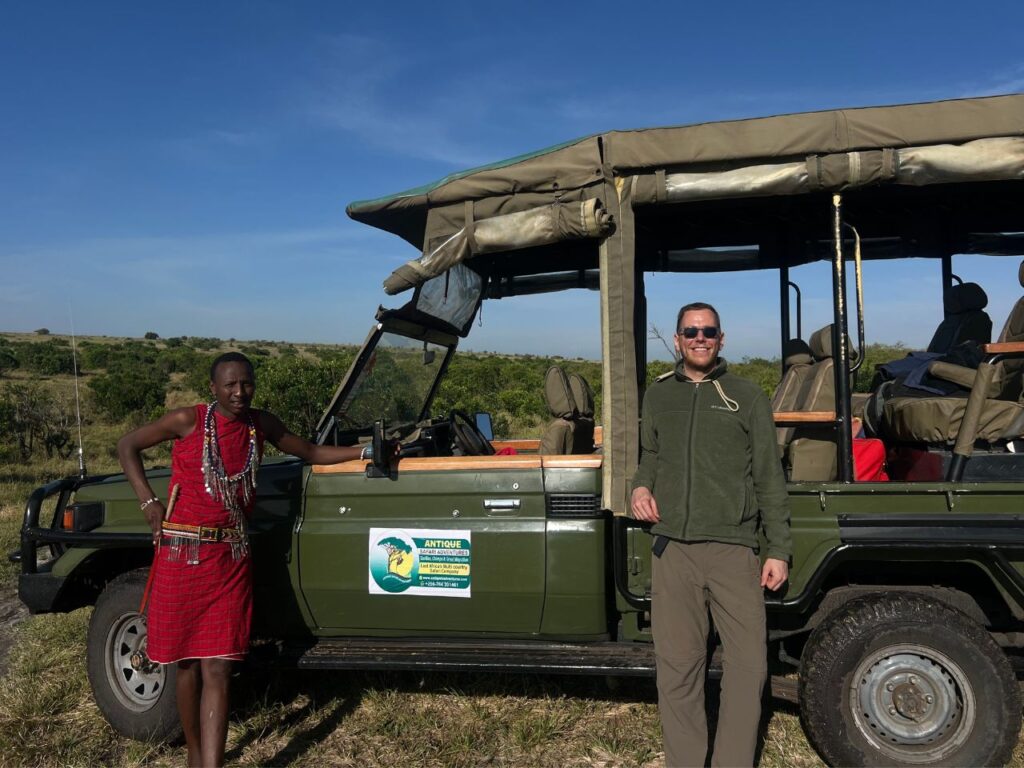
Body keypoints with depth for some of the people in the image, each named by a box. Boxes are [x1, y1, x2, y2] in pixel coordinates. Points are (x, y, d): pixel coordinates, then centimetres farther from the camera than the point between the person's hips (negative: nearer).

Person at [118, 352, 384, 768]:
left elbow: (311, 452, 15)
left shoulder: (262, 424, 4)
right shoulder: (188, 420, -6)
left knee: (217, 668, -2)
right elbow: (127, 445, 5)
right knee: (187, 663, 11)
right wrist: (148, 501, -3)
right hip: (182, 553, -1)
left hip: (231, 559, 2)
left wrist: (365, 451, 6)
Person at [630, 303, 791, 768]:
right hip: (673, 549, 2)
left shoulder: (747, 397, 7)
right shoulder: (657, 397, 14)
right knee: (677, 667, 7)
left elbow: (768, 478, 5)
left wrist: (779, 550, 1)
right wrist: (640, 486, 3)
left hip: (733, 549, -1)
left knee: (748, 664, 1)